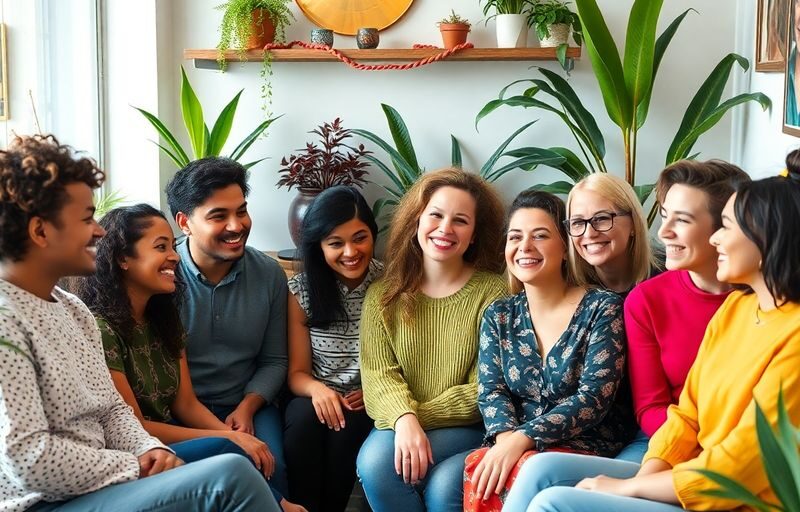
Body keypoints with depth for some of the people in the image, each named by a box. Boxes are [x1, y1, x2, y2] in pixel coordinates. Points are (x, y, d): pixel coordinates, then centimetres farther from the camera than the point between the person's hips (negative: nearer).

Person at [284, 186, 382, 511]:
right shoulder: (301, 290, 0)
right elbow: (297, 372, 1)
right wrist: (317, 389, -22)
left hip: (370, 403, -1)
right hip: (319, 398, 1)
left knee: (348, 425, -32)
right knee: (304, 420, -31)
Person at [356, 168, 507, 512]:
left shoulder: (491, 292, -3)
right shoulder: (383, 294, 6)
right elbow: (378, 375, -5)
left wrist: (420, 417, -12)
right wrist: (404, 418, -25)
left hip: (467, 431, -2)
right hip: (400, 426, 3)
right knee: (373, 460, -29)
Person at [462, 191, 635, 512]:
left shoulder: (603, 308, -2)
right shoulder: (498, 316, 12)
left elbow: (594, 397, -12)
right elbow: (491, 391, 3)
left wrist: (523, 438, -22)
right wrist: (506, 437, -20)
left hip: (590, 450, -3)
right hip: (515, 449, 3)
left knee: (521, 471, -34)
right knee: (479, 468, -30)